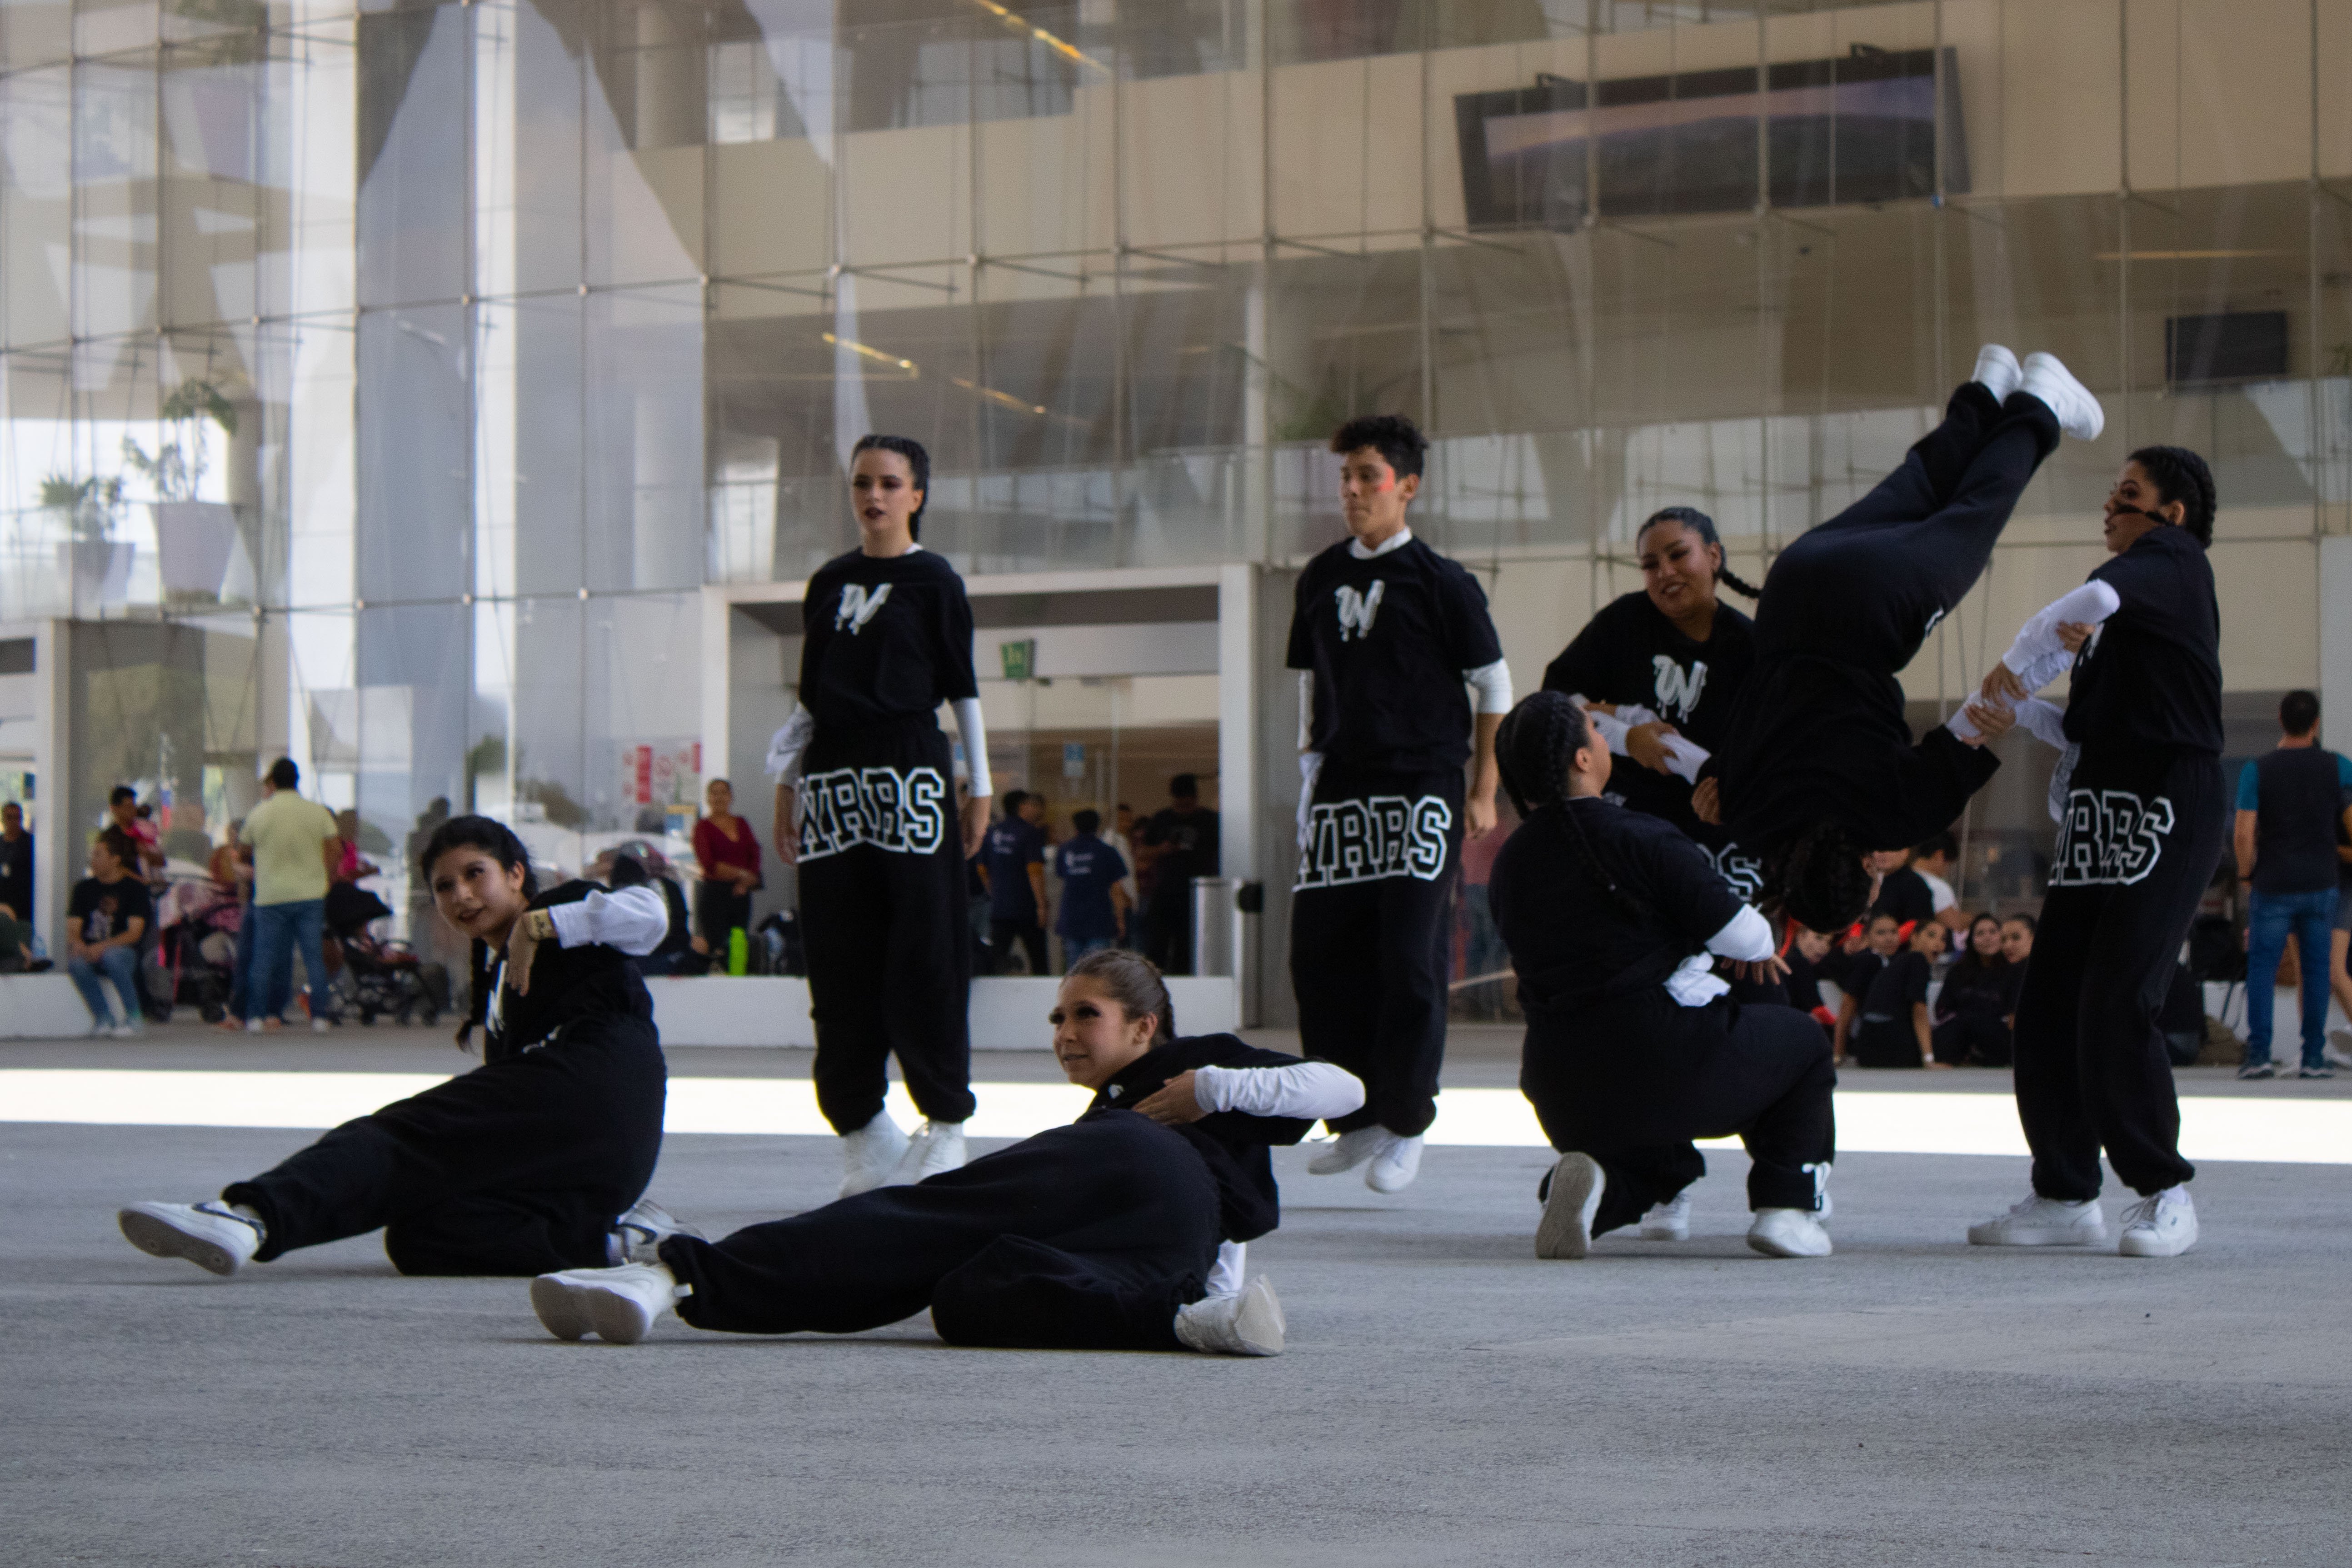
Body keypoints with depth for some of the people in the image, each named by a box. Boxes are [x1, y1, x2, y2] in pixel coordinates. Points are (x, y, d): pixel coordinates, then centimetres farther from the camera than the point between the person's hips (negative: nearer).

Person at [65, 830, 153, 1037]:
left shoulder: (135, 888, -1)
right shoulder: (85, 888, 12)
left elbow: (135, 932, -11)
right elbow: (72, 930, 6)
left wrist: (102, 947, -26)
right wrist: (78, 945, -19)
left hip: (124, 952, -3)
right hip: (90, 953, 3)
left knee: (112, 957, -38)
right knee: (75, 963, -32)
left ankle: (134, 1017, -22)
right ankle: (104, 1018, -14)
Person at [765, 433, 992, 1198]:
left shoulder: (933, 581, 1)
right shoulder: (829, 582, 13)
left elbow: (962, 688, 2)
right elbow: (811, 692, 17)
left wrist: (979, 787, -1)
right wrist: (788, 781, 14)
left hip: (911, 770, -4)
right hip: (834, 775, 4)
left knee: (925, 948, -7)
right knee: (840, 956, 2)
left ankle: (945, 1122, 1)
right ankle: (859, 1120, 9)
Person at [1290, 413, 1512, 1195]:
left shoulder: (1440, 581, -3)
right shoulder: (1321, 579, 11)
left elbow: (1495, 688, 1)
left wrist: (1483, 793, -2)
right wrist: (1311, 773, 14)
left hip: (1422, 788, -5)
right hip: (1342, 790, 5)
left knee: (1412, 959, -7)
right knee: (1319, 954, 1)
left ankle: (1405, 1126, 2)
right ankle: (1357, 1120, 12)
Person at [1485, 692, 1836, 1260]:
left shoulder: (1510, 865, 6)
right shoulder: (1642, 839, -13)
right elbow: (1734, 931, -11)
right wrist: (1761, 948, 15)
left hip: (1565, 1092, 5)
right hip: (1668, 1061, -5)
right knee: (1803, 1042, 22)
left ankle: (1592, 1181, 0)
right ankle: (1786, 1205, 9)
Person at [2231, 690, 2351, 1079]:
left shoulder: (2257, 770, -7)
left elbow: (2243, 835, -10)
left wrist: (2246, 872, 6)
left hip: (2273, 886, -2)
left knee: (2262, 967, 2)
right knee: (2317, 970, 7)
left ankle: (2259, 1053, -9)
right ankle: (2314, 1057, 4)